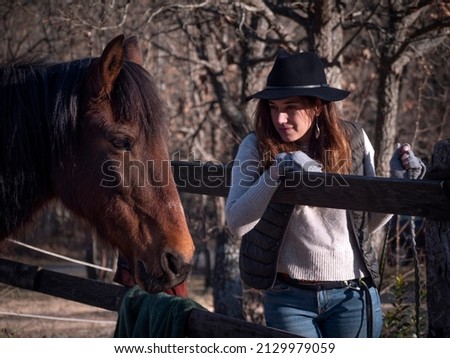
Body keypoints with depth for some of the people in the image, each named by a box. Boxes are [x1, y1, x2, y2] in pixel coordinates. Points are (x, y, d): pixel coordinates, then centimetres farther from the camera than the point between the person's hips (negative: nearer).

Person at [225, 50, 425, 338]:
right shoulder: (257, 148, -6)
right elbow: (236, 223, -17)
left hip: (354, 295, 1)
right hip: (289, 299, -1)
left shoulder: (353, 141, -1)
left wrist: (398, 184, -8)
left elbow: (370, 222, 9)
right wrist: (273, 176, -29)